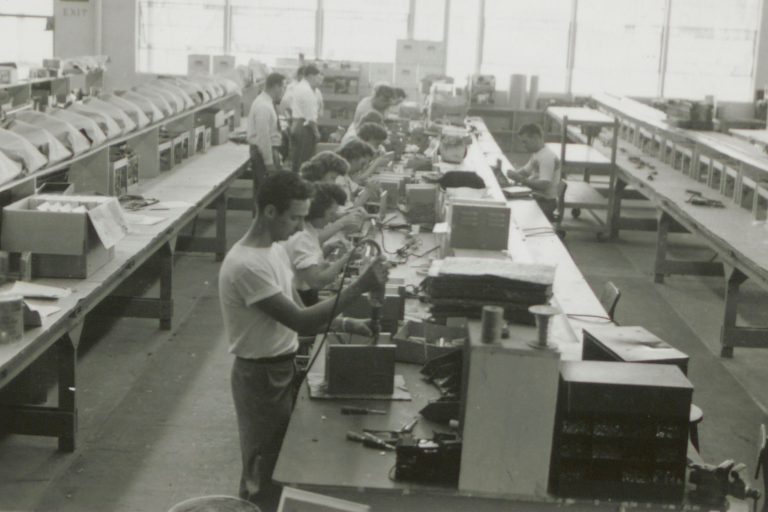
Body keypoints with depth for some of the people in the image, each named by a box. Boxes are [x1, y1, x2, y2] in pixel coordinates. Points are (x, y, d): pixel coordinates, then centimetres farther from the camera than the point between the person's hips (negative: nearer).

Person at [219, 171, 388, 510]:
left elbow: (296, 313, 11)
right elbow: (299, 321, -28)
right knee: (264, 473, 5)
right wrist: (360, 286, -29)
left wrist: (345, 325, -2)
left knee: (279, 465, 21)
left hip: (282, 369, 9)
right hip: (261, 377, -9)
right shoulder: (246, 265, -27)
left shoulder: (275, 250, 4)